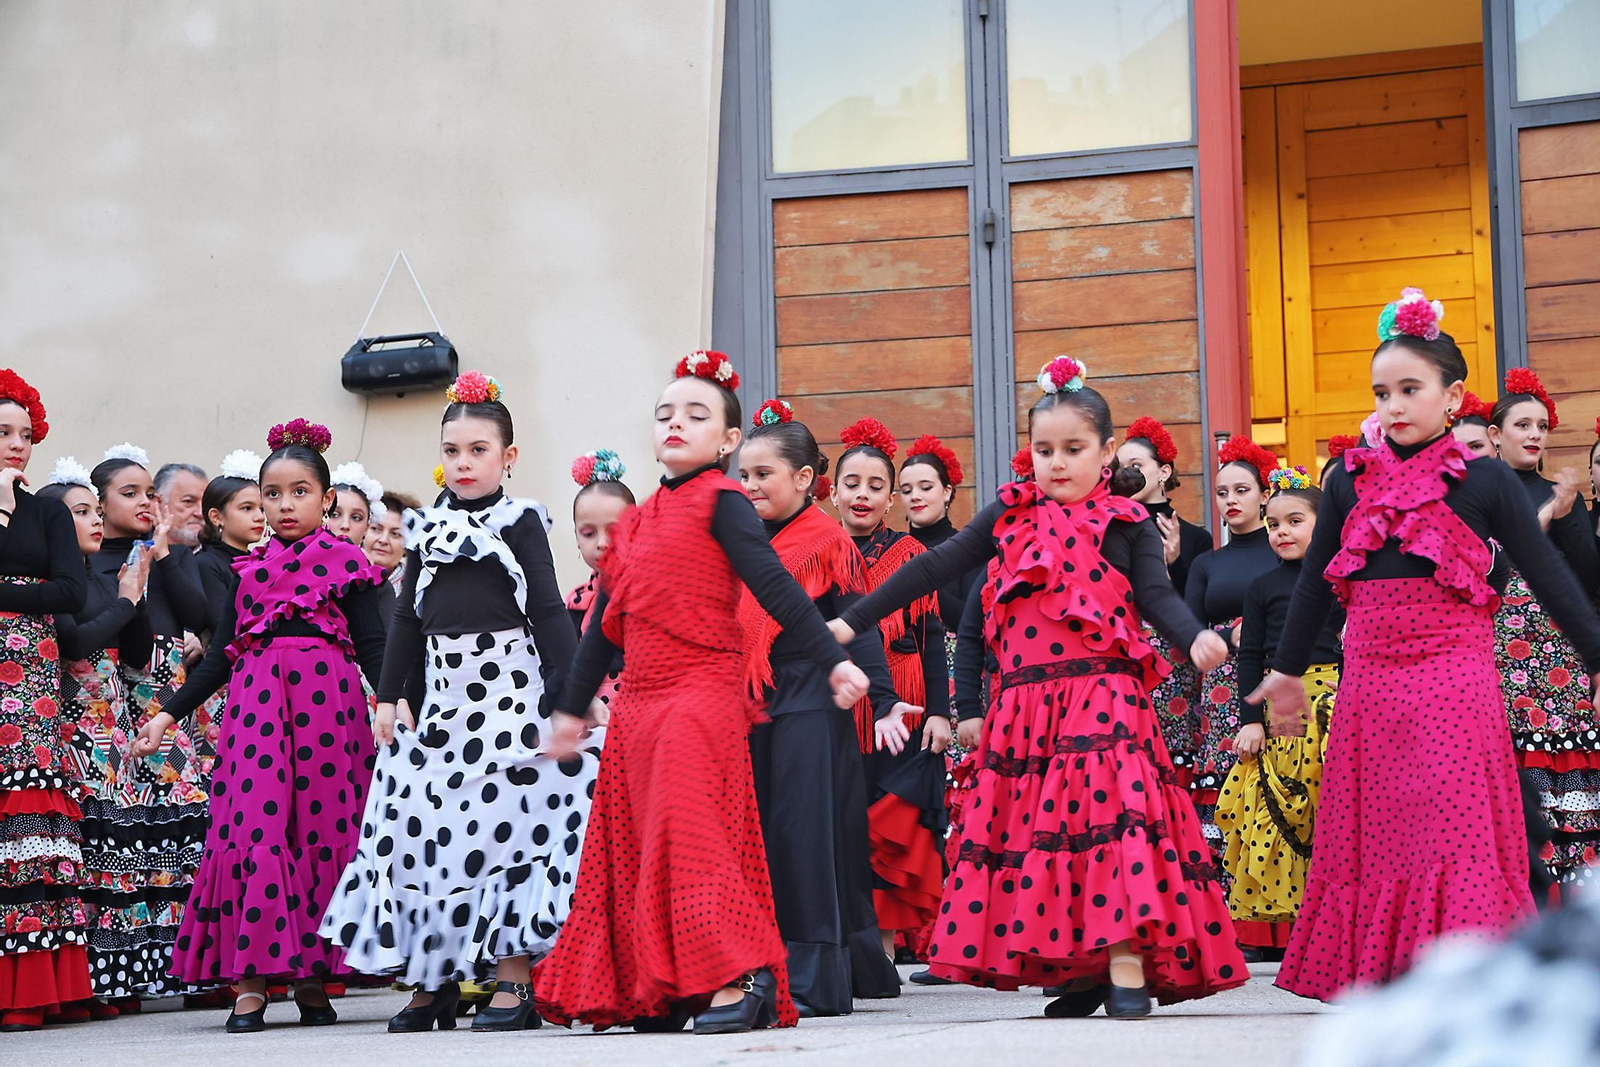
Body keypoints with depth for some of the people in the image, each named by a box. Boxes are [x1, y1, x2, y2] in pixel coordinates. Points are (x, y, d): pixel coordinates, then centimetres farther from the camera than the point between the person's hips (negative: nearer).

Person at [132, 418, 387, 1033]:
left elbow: (371, 644, 3)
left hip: (326, 698, -2)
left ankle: (311, 976, 6)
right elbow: (221, 654, 18)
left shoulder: (345, 562, 8)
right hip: (256, 700, 2)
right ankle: (251, 981, -7)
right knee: (254, 826, -8)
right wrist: (170, 713, 12)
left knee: (322, 826, -3)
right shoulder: (249, 568, 16)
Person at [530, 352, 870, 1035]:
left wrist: (833, 660, -20)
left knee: (688, 826, -15)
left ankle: (741, 977, -12)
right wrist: (572, 708, 26)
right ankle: (657, 990, 14)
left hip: (702, 694, -8)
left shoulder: (719, 503, -2)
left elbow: (773, 586, -11)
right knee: (635, 842, 7)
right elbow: (606, 623, 24)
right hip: (638, 704, 8)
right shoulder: (637, 523, 18)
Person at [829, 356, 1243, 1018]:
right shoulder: (1010, 515, 12)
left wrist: (1195, 639, -26)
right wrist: (852, 622, 10)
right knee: (1038, 826, 3)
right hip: (1025, 699, 4)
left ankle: (1127, 965, -13)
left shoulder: (1126, 523, 4)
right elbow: (934, 568, 12)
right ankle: (1078, 971, 11)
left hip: (1104, 696, -3)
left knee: (1110, 814, -15)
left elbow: (1157, 596, -3)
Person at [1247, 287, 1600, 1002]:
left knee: (1456, 829, -7)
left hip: (1454, 679, -3)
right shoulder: (1351, 479, 8)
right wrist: (1288, 669, 25)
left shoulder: (1485, 482, 1)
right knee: (1371, 833, 5)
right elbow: (1315, 578, 18)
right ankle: (1378, 973, 12)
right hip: (1368, 682, 3)